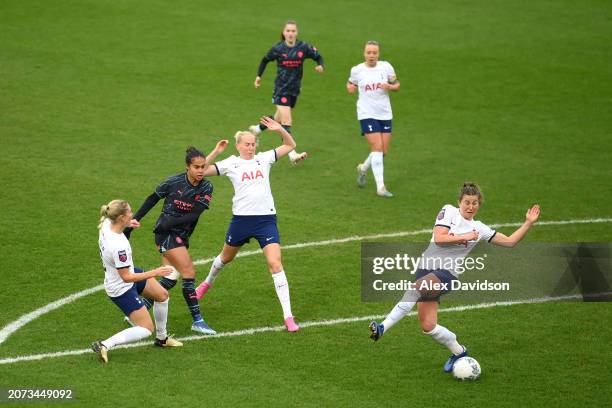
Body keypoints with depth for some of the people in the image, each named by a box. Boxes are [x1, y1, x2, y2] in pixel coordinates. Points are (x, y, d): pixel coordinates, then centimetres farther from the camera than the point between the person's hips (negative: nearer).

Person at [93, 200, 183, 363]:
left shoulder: (106, 224, -15)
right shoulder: (118, 246, -39)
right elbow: (126, 277, -30)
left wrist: (127, 224, 24)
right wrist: (155, 273, -25)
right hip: (121, 289, -10)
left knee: (162, 295, 23)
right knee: (146, 329, -3)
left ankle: (162, 338, 42)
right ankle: (104, 345, -5)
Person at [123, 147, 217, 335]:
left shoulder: (206, 188, -4)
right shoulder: (174, 182, -14)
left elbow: (195, 214, -12)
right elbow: (152, 199, -1)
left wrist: (171, 222, -22)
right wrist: (133, 221, 0)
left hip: (182, 235, 6)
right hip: (166, 234, -6)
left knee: (170, 279, 9)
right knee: (189, 273, -12)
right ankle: (197, 320, -5)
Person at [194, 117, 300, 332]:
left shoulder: (263, 159, 5)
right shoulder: (230, 163, 0)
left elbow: (290, 145, 12)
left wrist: (280, 129, -5)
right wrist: (215, 152, -14)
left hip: (266, 219, 0)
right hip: (242, 218, 0)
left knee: (275, 263, -14)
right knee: (226, 257, 23)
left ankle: (288, 316, -14)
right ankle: (207, 283, 58)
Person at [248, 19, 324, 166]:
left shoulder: (303, 47, -5)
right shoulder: (278, 48, -8)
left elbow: (318, 57, 3)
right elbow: (265, 60, 10)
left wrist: (320, 66, -18)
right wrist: (259, 75, 9)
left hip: (295, 89, 4)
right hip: (281, 89, -4)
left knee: (279, 118, 22)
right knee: (286, 121, -15)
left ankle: (257, 129, 51)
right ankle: (292, 155, -21)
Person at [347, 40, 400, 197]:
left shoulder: (386, 67, 1)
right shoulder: (357, 70, -1)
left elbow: (397, 85, 8)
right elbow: (351, 84, 18)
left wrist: (389, 87, -13)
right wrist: (350, 87, -5)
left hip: (385, 114, 3)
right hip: (367, 114, -3)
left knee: (383, 151, 5)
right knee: (377, 148, -15)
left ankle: (363, 168, 35)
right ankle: (380, 187, -12)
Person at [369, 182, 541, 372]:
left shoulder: (479, 229, 11)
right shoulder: (449, 211, 7)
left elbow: (510, 241, 16)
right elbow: (438, 238, -4)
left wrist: (528, 223, 9)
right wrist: (464, 237, -8)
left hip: (447, 274, -2)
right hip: (426, 267, 2)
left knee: (417, 287, -37)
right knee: (428, 326, -6)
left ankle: (384, 327, -39)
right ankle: (459, 352, 19)